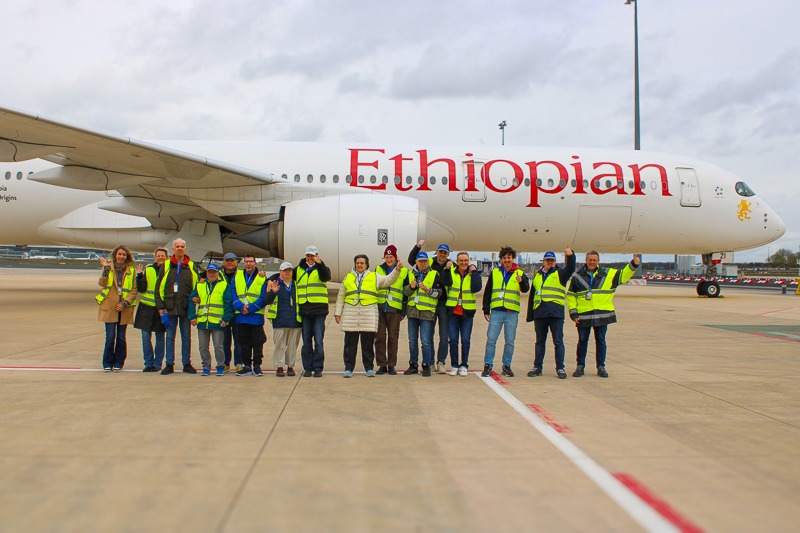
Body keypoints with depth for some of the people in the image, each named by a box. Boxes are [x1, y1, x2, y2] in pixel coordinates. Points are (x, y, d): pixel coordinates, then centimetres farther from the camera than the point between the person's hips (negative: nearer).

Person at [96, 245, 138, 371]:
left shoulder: (131, 270, 7)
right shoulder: (108, 268, 6)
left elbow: (134, 289, 3)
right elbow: (101, 283, -9)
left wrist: (125, 303, -8)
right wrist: (106, 268, -19)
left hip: (124, 309, 1)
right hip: (109, 307, -1)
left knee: (121, 338, 4)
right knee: (110, 337, -4)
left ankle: (118, 363, 16)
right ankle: (108, 363, 10)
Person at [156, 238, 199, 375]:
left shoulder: (192, 267, 6)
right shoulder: (166, 266, 5)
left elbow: (197, 287, 8)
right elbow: (159, 287, 3)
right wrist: (160, 306, -4)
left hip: (186, 308, 0)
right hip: (170, 307, 0)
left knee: (186, 337, 6)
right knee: (170, 337, 5)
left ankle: (187, 364, 14)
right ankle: (169, 364, 12)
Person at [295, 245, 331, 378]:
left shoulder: (321, 268, 4)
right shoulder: (299, 269, 14)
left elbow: (326, 277, -18)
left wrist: (320, 263, -32)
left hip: (319, 309, -3)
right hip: (304, 309, 3)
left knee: (318, 340, -3)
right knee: (306, 341, 6)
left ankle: (318, 367, 4)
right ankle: (307, 367, 12)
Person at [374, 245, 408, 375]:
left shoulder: (404, 271, 5)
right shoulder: (378, 269, 10)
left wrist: (404, 311, 2)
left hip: (395, 310, -1)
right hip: (379, 308, 2)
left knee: (393, 338, 3)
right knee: (380, 337, 1)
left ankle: (392, 365, 11)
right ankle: (382, 364, 9)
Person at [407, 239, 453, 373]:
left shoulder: (451, 266, 4)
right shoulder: (429, 263, 3)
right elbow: (411, 260, 3)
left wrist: (451, 267, -17)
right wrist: (417, 247, -9)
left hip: (444, 304, -1)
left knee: (444, 337, -1)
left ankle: (441, 362, 10)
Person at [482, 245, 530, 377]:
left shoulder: (520, 273, 7)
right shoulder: (494, 272, 9)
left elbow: (525, 289, -10)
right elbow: (487, 292, 11)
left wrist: (522, 282, -32)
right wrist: (486, 310, 6)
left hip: (512, 313, 0)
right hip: (496, 312, 0)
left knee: (510, 341, 5)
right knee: (491, 339, -2)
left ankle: (506, 366, 15)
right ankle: (488, 365, 6)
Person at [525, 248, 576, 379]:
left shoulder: (560, 274, 7)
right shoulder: (537, 276, 19)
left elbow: (570, 269, -15)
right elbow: (532, 297, 20)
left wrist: (570, 256, -34)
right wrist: (530, 315, 17)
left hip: (556, 313, -4)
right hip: (539, 313, 4)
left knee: (558, 342, -1)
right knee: (540, 341, 10)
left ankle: (560, 368, 3)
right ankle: (537, 367, 16)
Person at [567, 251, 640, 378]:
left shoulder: (608, 274, 7)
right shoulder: (577, 277, 4)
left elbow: (623, 275, 13)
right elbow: (570, 296, 5)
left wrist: (633, 264, -2)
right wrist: (573, 313, -2)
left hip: (602, 315, 1)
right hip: (583, 315, -1)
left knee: (601, 341, 7)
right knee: (582, 341, 5)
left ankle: (601, 367, 17)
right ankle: (580, 366, 15)